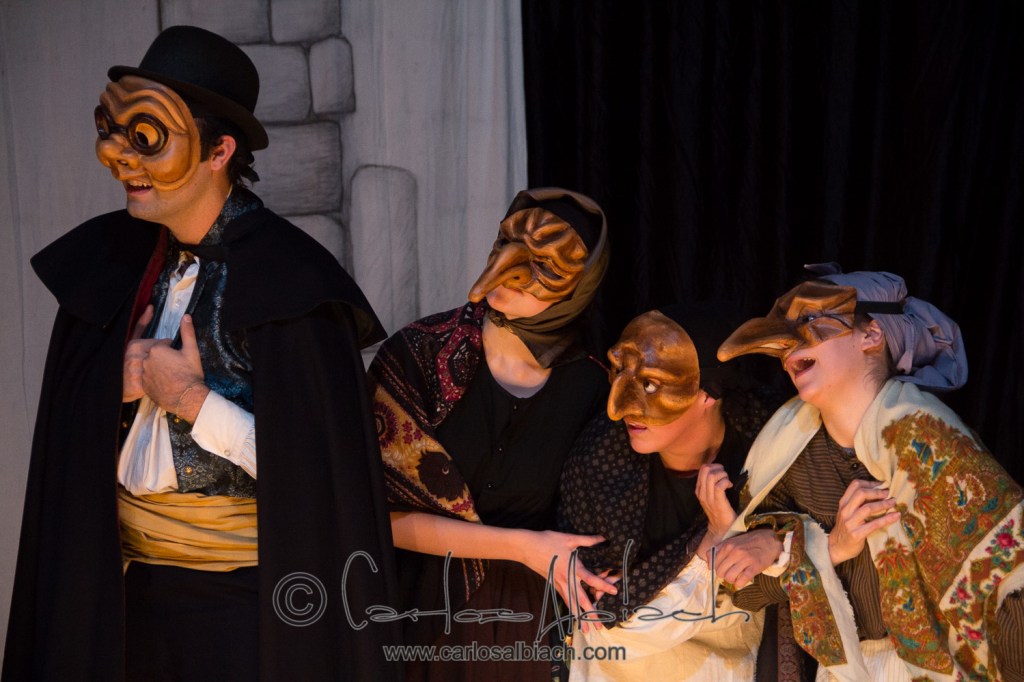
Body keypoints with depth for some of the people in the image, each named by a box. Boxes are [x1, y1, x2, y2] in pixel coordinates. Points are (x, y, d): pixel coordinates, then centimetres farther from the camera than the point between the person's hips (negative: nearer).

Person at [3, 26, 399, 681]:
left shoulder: (288, 277, -16)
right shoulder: (112, 258, 3)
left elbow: (321, 469, -19)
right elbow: (71, 421, 11)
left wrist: (193, 401, -18)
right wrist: (118, 388, -9)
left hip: (242, 592, -6)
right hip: (129, 576, 6)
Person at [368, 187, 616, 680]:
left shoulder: (586, 386, -10)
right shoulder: (417, 353, -16)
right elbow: (388, 515, -18)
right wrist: (522, 547, -21)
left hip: (521, 622, 2)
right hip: (417, 608, -1)